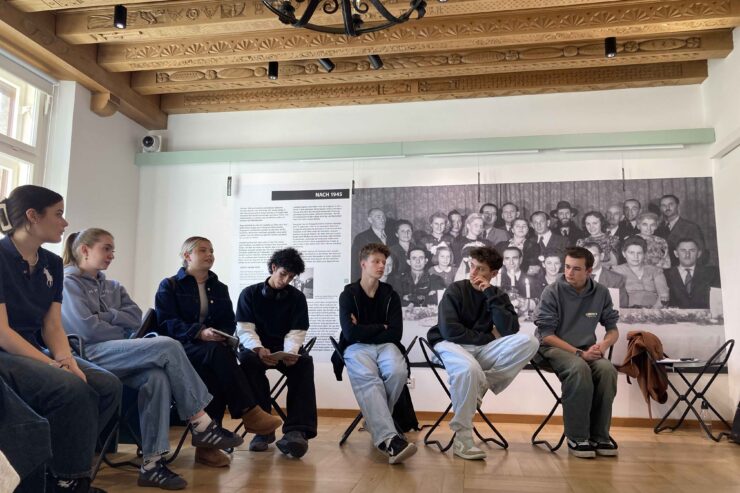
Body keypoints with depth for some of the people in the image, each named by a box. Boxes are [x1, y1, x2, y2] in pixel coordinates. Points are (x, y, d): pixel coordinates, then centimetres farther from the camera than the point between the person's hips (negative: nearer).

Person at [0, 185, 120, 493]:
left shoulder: (52, 263, 9)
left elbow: (53, 326, 6)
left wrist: (67, 360, -13)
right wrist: (54, 366, -24)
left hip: (35, 350, 7)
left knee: (108, 385, -14)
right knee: (73, 389, -29)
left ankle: (61, 467, -1)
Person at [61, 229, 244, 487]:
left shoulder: (112, 287, 25)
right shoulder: (68, 282, 4)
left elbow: (136, 319, 9)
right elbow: (86, 328, -10)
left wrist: (105, 315, -4)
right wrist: (124, 334, 0)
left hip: (119, 357, 6)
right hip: (91, 356, -6)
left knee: (157, 377, -30)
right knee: (168, 346, -27)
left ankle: (152, 462, -28)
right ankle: (201, 425, -21)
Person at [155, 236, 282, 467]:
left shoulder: (220, 288, 21)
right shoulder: (169, 286, 8)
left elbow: (229, 323, 12)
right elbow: (166, 323, -6)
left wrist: (221, 335, -13)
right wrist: (199, 332, -23)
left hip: (212, 348, 4)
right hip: (180, 348, -3)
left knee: (213, 373, -34)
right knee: (217, 352, -36)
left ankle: (206, 442, -33)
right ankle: (249, 412, -37)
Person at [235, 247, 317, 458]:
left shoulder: (297, 297, 9)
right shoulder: (250, 293, 5)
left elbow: (296, 332, -1)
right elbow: (245, 329, -6)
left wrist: (291, 352, -25)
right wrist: (259, 349, -28)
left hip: (286, 350, 1)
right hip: (256, 348, -1)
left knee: (304, 362, -32)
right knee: (248, 359, -36)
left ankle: (297, 431, -41)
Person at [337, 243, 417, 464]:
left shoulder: (391, 295, 11)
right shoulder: (348, 294, 3)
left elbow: (395, 333, 0)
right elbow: (350, 333, -10)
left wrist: (364, 330, -5)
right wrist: (380, 327, -2)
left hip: (385, 345, 3)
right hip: (357, 347, -2)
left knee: (398, 371, -33)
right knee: (367, 378, -36)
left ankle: (376, 421, -9)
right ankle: (389, 439, -50)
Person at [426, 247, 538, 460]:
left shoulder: (497, 295, 9)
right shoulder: (455, 290, -2)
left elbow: (510, 330, -8)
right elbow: (449, 330, -14)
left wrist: (491, 296, -12)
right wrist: (488, 337, -7)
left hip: (483, 349, 4)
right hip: (451, 344, -4)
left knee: (528, 342, -19)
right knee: (468, 368, -40)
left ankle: (482, 385, -19)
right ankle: (462, 439, -25)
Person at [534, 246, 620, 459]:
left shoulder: (601, 293, 3)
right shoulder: (552, 292, -8)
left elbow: (613, 329, 10)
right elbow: (547, 335, -9)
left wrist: (603, 345, -13)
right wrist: (579, 353, -18)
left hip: (586, 350, 4)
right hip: (555, 348, -4)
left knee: (608, 369, -28)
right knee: (579, 368, -35)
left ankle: (599, 436, -13)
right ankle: (577, 438, -23)